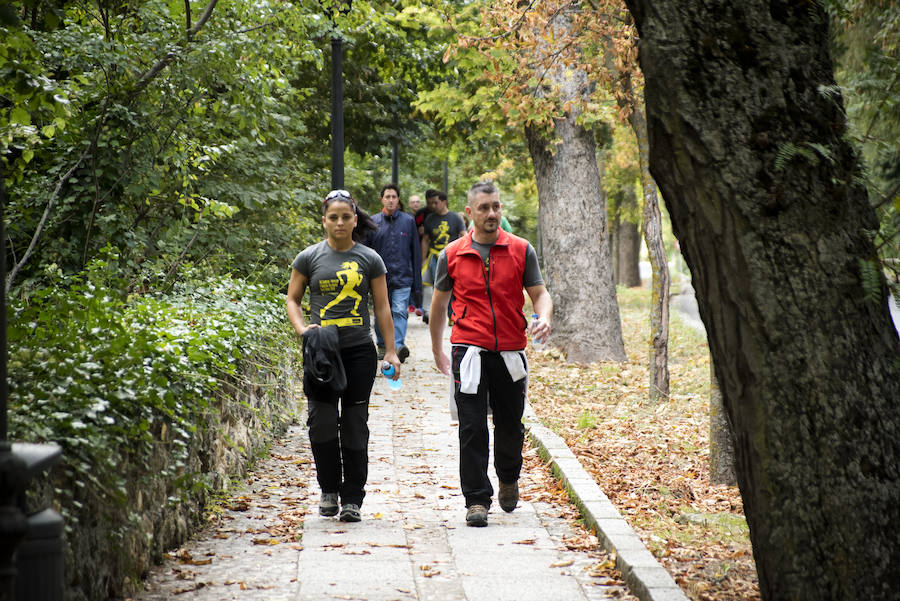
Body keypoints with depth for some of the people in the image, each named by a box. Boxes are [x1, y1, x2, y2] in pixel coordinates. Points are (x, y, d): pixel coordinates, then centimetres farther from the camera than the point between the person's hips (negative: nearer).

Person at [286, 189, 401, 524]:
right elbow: (293, 299, 10)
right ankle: (329, 490, 13)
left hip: (358, 351, 0)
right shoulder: (309, 258, 4)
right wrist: (302, 328, -9)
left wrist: (391, 350, 2)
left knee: (354, 426, 2)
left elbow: (382, 307, 7)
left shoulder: (369, 260, 5)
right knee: (322, 422, -8)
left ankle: (352, 499, 10)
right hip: (321, 351, 0)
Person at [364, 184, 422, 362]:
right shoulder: (373, 222, 6)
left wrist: (417, 283, 5)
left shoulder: (409, 221, 6)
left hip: (402, 277, -2)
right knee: (380, 314, 9)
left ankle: (398, 346, -23)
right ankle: (382, 346, 24)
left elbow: (416, 252, 8)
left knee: (399, 312, -14)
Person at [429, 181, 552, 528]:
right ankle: (476, 500, -1)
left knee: (511, 425, 10)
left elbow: (539, 293, 5)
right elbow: (439, 304, 15)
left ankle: (508, 479, 38)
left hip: (510, 352, 1)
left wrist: (544, 317, -18)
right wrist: (437, 350, 19)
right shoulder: (452, 255, 3)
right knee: (472, 428, -6)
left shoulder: (521, 251, 4)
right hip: (469, 351, -1)